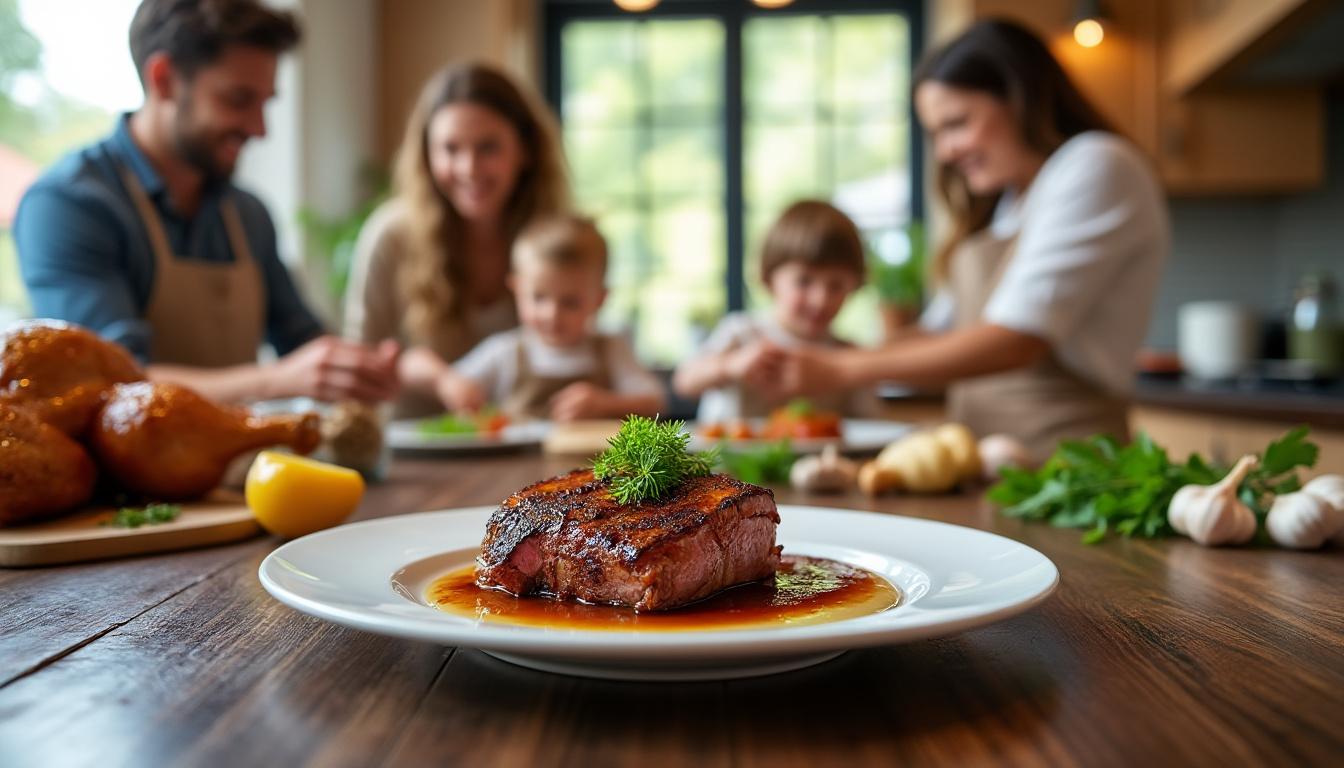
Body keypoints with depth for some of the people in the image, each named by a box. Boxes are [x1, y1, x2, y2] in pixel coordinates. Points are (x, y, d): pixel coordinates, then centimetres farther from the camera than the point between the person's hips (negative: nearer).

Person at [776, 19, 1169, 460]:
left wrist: (843, 370, -14)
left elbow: (1017, 339, -14)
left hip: (1061, 455, -7)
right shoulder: (1001, 205, 20)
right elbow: (943, 332, 18)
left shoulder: (1095, 166, -4)